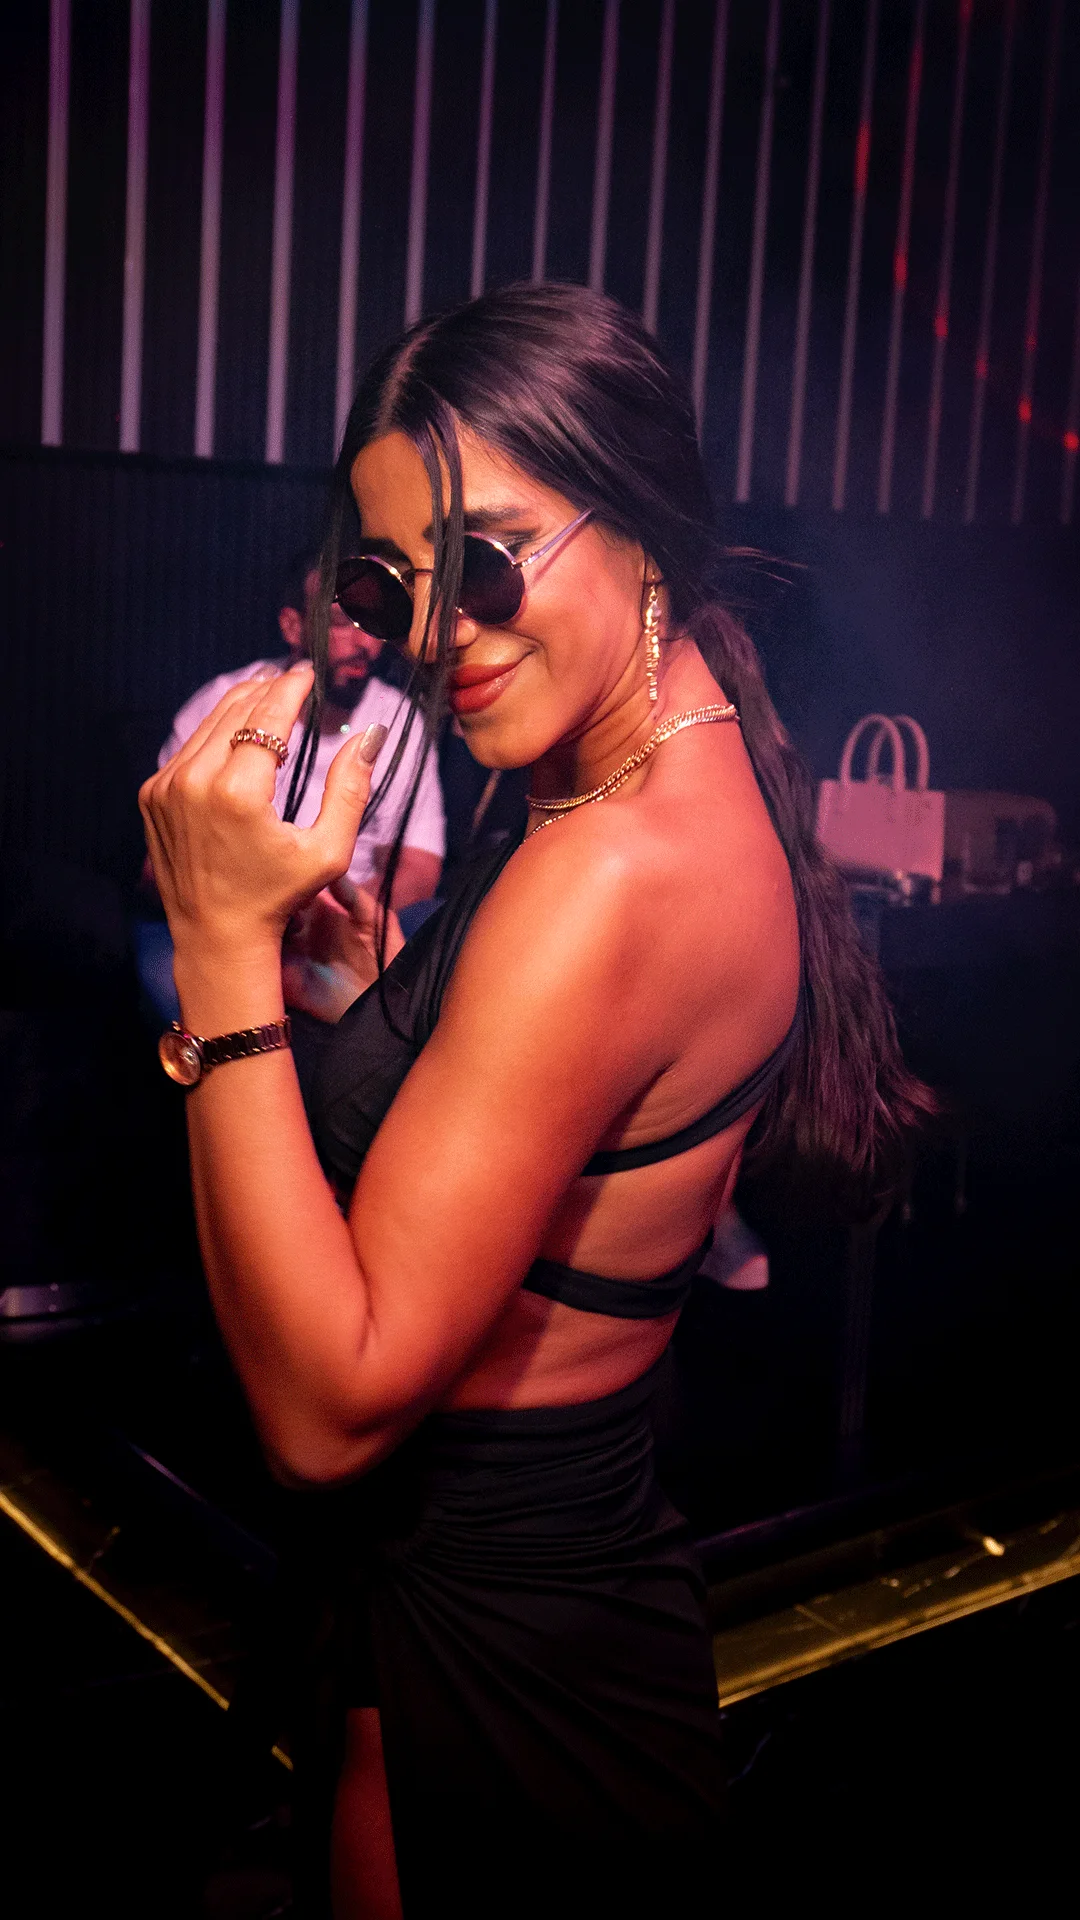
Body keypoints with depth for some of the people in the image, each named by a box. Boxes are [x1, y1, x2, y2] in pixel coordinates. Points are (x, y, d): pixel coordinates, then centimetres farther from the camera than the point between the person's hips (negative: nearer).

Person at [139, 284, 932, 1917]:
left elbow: (332, 1404, -28)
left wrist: (224, 949, -29)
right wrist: (361, 949, -1)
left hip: (497, 1664, -9)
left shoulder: (612, 877, -29)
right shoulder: (711, 801, 2)